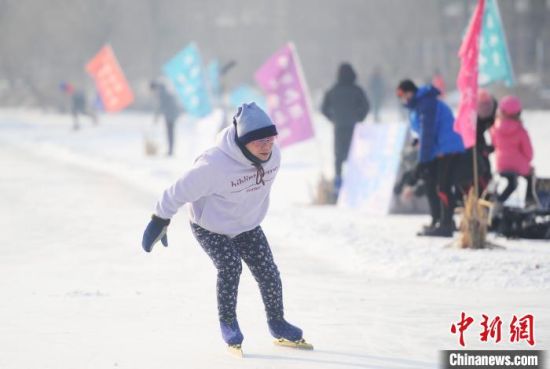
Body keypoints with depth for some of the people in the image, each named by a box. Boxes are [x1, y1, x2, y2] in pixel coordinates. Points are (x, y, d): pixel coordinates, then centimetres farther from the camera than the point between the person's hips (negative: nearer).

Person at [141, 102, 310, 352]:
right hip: (210, 227, -5)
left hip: (247, 225, 5)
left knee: (268, 272, 1)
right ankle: (228, 323, 4)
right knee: (230, 267, -21)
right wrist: (159, 221, -16)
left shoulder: (273, 155, -19)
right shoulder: (215, 164, -39)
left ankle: (277, 323, 23)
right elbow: (182, 190, -26)